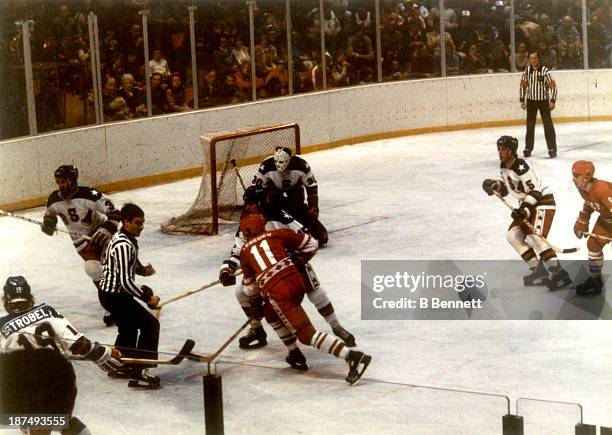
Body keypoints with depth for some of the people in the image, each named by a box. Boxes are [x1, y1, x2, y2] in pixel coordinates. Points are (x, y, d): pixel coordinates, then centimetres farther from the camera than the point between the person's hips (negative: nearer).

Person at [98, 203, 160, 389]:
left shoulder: (121, 236, 6)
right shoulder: (124, 245, -25)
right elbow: (125, 281, -29)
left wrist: (141, 269, 11)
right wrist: (147, 296, -20)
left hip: (108, 291, 10)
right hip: (115, 296, -10)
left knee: (129, 328, 25)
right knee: (150, 324, -8)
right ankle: (138, 373, -9)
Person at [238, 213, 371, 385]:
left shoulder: (245, 251, 17)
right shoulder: (276, 235, 17)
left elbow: (250, 285, 26)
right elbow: (311, 243, 14)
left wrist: (255, 306, 42)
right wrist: (298, 261, 29)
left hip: (277, 292, -5)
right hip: (297, 281, 5)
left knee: (307, 334, -9)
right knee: (271, 313, 31)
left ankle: (353, 356, -25)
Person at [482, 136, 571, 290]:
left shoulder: (521, 167, -22)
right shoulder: (504, 167, 7)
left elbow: (535, 190, -24)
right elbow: (505, 189, 19)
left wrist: (525, 209, -31)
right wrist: (495, 186, -1)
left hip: (543, 201, -10)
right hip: (528, 204, 10)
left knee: (534, 237, -25)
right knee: (513, 235, 4)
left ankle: (558, 273, -26)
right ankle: (540, 270, 7)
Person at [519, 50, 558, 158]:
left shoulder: (545, 70, -14)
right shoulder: (527, 70, -2)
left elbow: (552, 85, -13)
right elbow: (523, 85, 8)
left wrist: (552, 101, -17)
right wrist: (522, 100, 7)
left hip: (543, 101, -3)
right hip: (531, 101, 3)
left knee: (548, 124, -6)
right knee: (530, 125, 9)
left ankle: (552, 149, -2)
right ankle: (528, 148, 19)